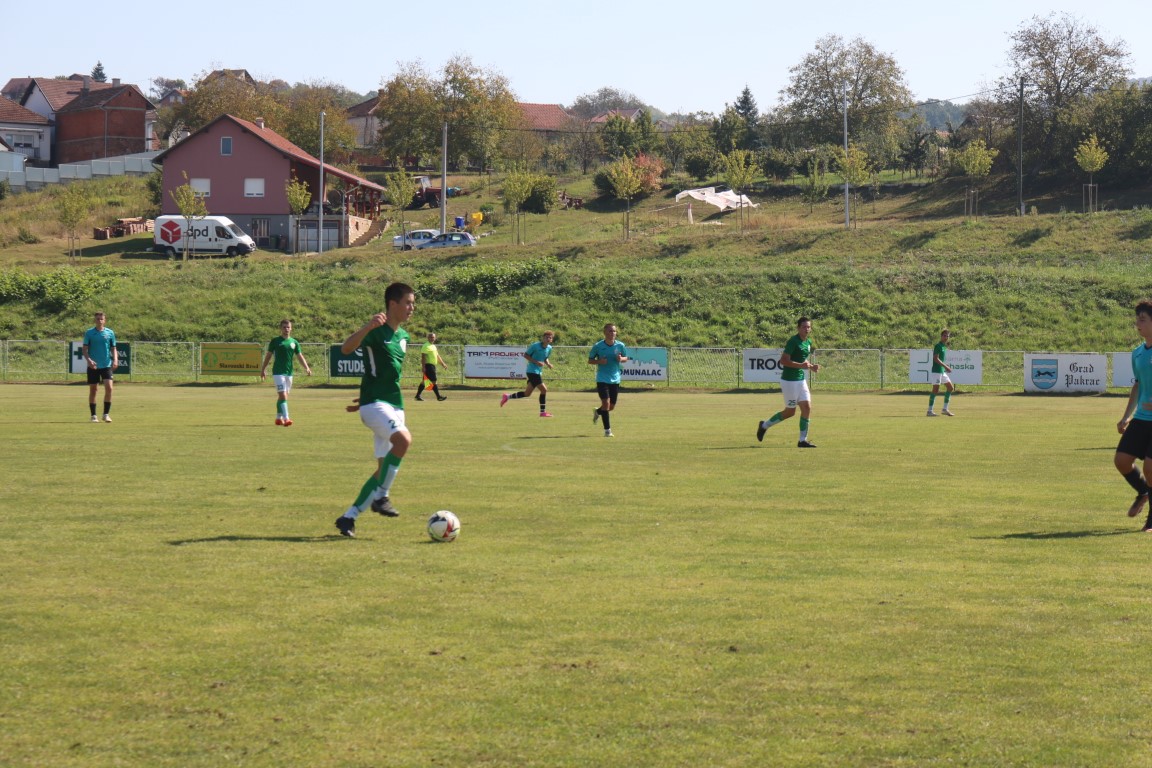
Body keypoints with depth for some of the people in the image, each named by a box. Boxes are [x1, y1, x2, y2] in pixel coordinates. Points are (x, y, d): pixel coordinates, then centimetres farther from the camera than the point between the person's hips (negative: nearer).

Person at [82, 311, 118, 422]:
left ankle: (106, 414, -2)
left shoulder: (110, 333, 5)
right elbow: (84, 349, -1)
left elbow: (113, 348, 10)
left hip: (106, 365, 1)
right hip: (93, 366, -1)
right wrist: (88, 360, -18)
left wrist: (115, 360, -6)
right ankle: (93, 415, 12)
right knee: (93, 390, 3)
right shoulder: (89, 333, 1)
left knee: (109, 388, -12)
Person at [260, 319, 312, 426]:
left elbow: (300, 357, 6)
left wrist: (307, 368, -8)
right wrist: (263, 370, 1)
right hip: (278, 372, -4)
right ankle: (286, 418, -22)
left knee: (282, 396, 13)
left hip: (289, 373, 4)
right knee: (283, 395, -15)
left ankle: (279, 418, 23)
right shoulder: (275, 341, -1)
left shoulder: (294, 342, 8)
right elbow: (268, 356, 3)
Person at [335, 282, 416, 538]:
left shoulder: (403, 336, 15)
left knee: (385, 468, 6)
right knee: (403, 439, -32)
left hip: (395, 406, 8)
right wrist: (368, 327, -42)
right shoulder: (377, 330, -9)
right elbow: (346, 348, -26)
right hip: (374, 404, -8)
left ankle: (349, 517, 14)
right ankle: (381, 497, -19)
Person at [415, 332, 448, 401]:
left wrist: (443, 363, 20)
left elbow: (437, 356, 26)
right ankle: (439, 396, -8)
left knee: (424, 381, 11)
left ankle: (418, 396, 15)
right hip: (428, 366, -10)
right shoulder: (426, 346, -10)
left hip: (432, 366, 10)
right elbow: (423, 357, -16)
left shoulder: (433, 346, 20)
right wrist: (423, 367, -22)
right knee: (433, 381, -9)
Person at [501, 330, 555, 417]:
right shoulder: (535, 345, -13)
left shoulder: (549, 348, 8)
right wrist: (536, 362, -19)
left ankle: (507, 397, 25)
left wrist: (548, 364, 0)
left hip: (538, 372, 9)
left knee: (527, 393, 11)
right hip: (532, 371, -9)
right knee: (544, 390, -12)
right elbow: (526, 355, -8)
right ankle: (543, 412, -4)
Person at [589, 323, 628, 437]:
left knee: (611, 407, 8)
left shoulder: (620, 345, 1)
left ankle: (598, 412, 41)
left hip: (615, 379, 3)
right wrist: (599, 361, -18)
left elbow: (626, 358, 13)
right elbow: (590, 360, 3)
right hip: (602, 379, -3)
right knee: (606, 403, -14)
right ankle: (607, 430, -7)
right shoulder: (598, 346, -6)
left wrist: (621, 359, -11)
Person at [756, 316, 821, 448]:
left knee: (807, 408, -2)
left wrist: (811, 366, 5)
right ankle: (764, 426, 21)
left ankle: (803, 440, 3)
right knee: (790, 412, 0)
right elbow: (783, 360, -22)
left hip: (801, 380, 8)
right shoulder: (793, 341, -17)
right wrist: (801, 365, -29)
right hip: (789, 381, -8)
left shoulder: (808, 342, 10)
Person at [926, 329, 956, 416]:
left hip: (942, 371, 10)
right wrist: (945, 366, -23)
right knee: (935, 390, -8)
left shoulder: (944, 346, 17)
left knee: (950, 387, 10)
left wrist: (946, 366, 15)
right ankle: (930, 411, -3)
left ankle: (945, 409, 13)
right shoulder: (938, 346, -11)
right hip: (936, 371, -10)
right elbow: (935, 358, -20)